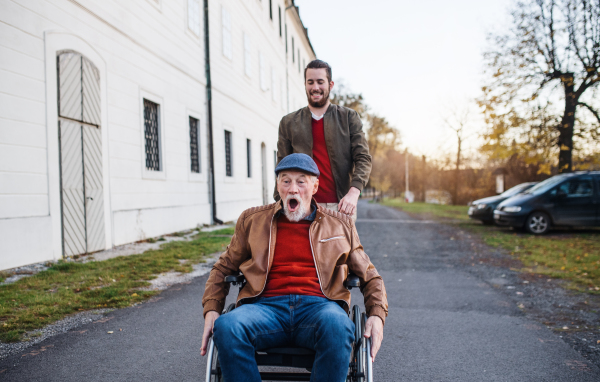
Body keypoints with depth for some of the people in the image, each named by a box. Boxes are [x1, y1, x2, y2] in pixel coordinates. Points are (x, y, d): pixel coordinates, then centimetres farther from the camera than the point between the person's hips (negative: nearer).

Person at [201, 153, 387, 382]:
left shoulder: (340, 225, 19)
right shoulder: (252, 220, 19)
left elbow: (370, 277, 22)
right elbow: (222, 268, 24)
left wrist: (377, 316, 3)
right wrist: (211, 310, 5)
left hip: (319, 306, 0)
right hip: (267, 306, 1)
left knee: (338, 326, -37)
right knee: (226, 327, -32)